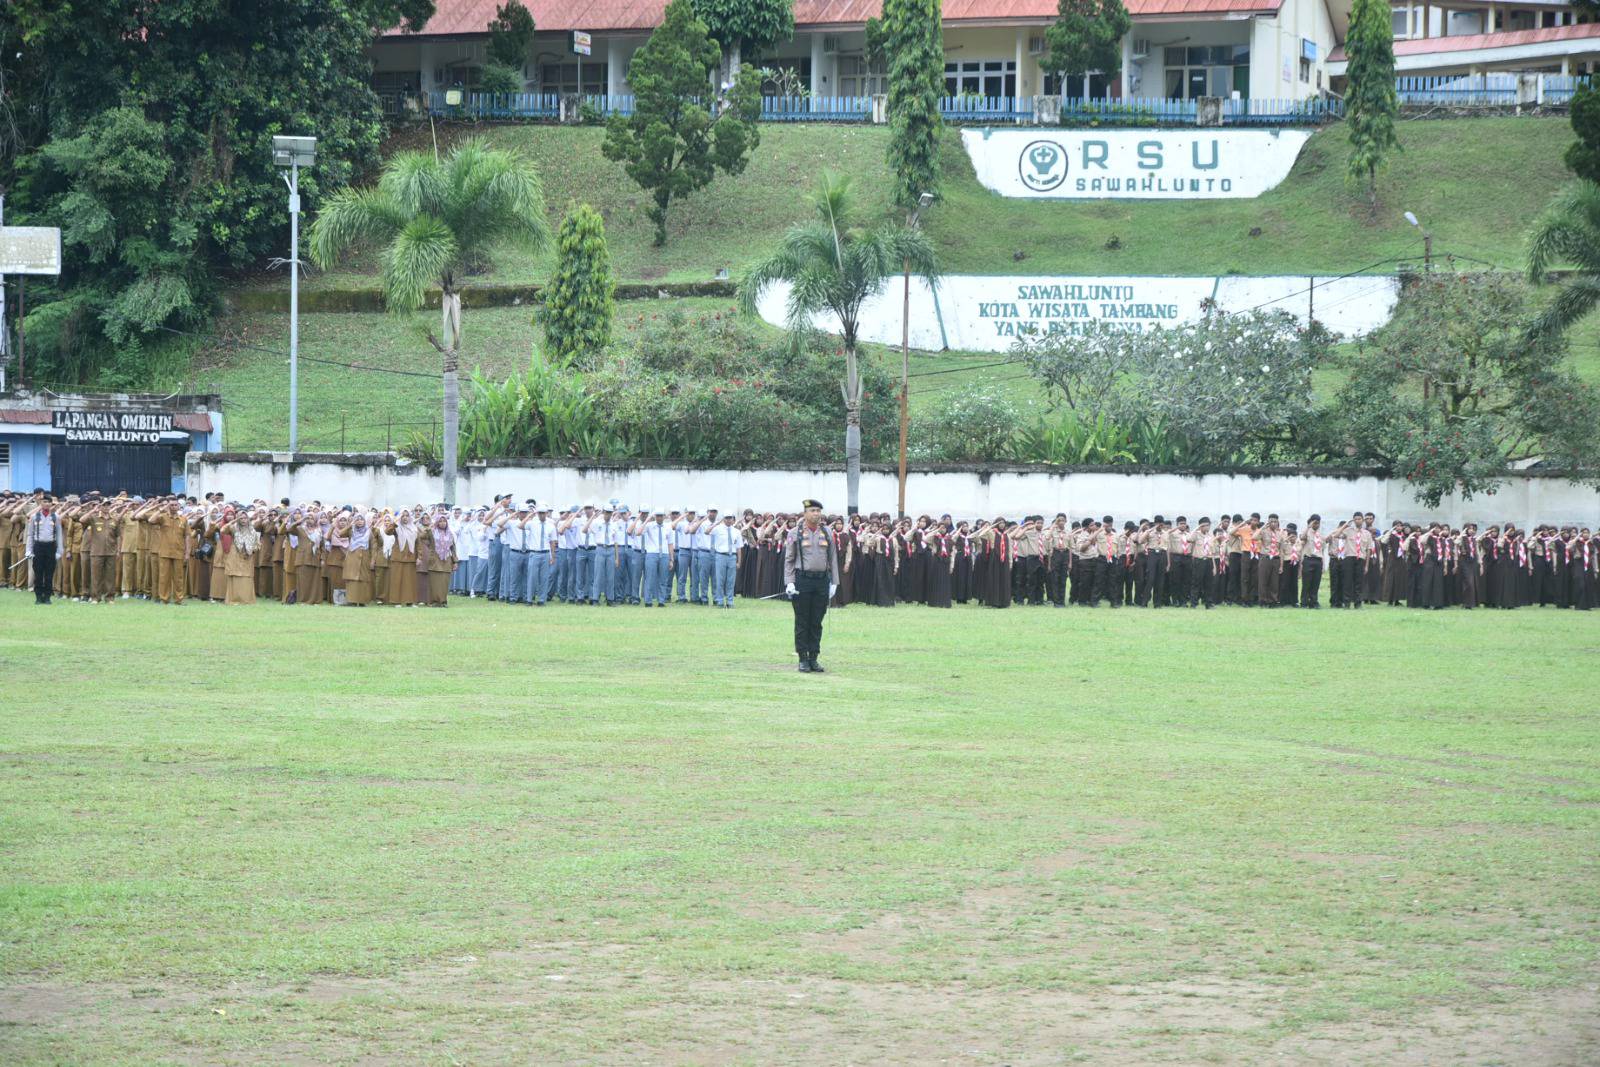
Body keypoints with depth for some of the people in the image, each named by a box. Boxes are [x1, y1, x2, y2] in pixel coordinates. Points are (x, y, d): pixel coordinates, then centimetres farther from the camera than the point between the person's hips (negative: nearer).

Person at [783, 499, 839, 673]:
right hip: (802, 579, -3)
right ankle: (803, 660, 5)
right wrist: (789, 582, -8)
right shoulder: (796, 533, 1)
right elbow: (789, 560, 1)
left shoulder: (827, 533, 9)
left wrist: (833, 582, 5)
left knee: (817, 622, 6)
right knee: (802, 622, 1)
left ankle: (814, 658, 12)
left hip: (822, 580, 3)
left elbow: (833, 559, 12)